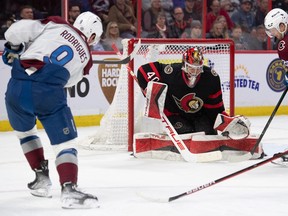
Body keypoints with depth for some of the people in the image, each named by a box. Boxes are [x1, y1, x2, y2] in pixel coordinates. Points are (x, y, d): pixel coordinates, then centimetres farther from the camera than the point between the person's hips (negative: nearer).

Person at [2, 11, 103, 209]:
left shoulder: (56, 24, 17)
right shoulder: (86, 57, 19)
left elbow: (18, 30, 7)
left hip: (17, 88, 3)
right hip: (49, 94, -3)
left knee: (24, 131, 29)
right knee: (66, 143, 6)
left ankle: (41, 177, 31)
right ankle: (69, 190, -12)